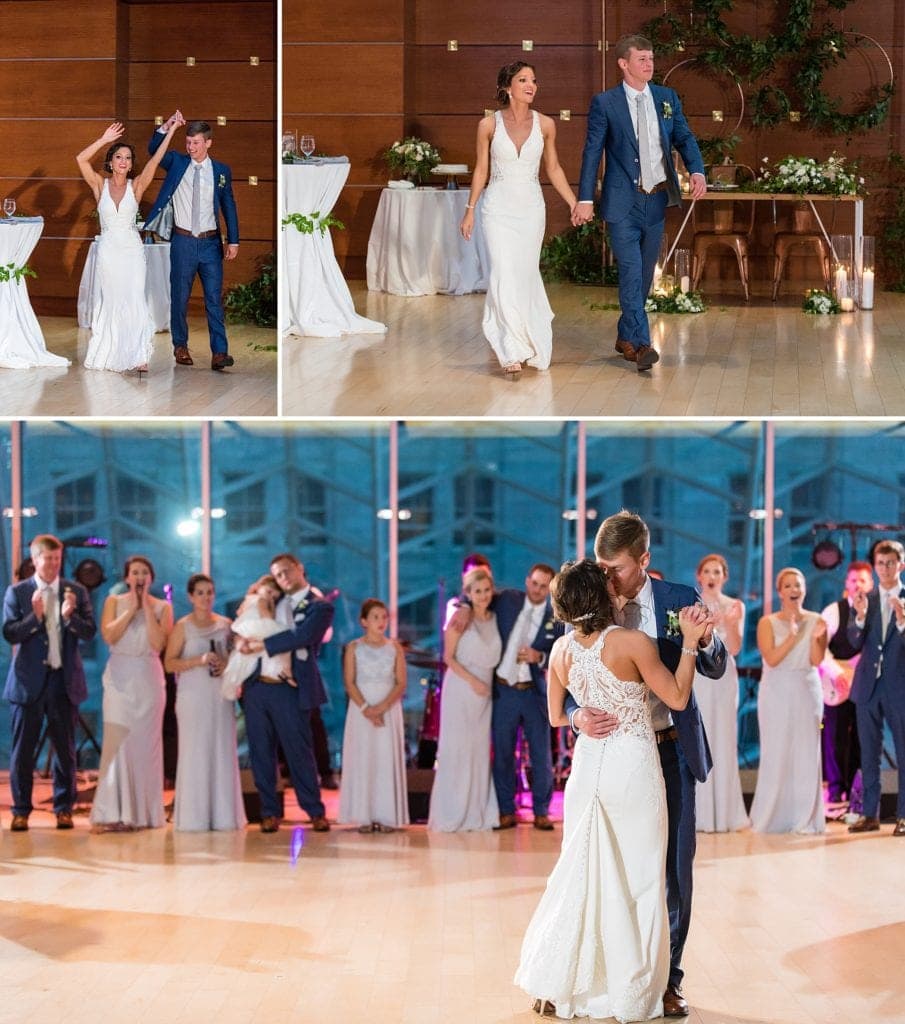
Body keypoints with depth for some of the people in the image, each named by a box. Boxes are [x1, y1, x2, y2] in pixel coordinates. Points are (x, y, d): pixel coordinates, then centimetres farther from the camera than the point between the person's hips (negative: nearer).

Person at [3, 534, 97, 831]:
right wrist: (35, 616, -21)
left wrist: (70, 616, -20)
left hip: (64, 680, 1)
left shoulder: (76, 592, 4)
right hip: (29, 680, -1)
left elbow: (89, 632, -2)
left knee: (65, 748, 6)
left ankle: (64, 808, 15)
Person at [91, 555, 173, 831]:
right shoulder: (114, 601, 8)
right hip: (120, 676, -1)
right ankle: (112, 814, -11)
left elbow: (159, 644, -6)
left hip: (149, 677, 1)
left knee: (146, 743, 1)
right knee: (117, 741, -9)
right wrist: (131, 609, -7)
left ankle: (142, 812, 8)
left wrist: (147, 608, -7)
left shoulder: (162, 607, 8)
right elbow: (108, 635, -8)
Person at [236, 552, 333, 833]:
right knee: (261, 752, 5)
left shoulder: (320, 607, 0)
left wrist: (257, 646, -13)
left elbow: (300, 637, -14)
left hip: (288, 690, -5)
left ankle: (315, 811, 6)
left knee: (299, 752, -3)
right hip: (257, 685, 5)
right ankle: (269, 812, 11)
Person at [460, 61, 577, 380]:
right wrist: (470, 211, 5)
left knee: (525, 275, 8)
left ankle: (530, 341, 29)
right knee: (504, 276, -12)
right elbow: (481, 170, 5)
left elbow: (553, 169, 10)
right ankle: (513, 352, -11)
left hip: (531, 209, 2)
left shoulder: (544, 125, 0)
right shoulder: (489, 125, -4)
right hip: (498, 209, -2)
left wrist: (575, 203, 5)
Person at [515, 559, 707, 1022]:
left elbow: (556, 716, 11)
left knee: (581, 873, 15)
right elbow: (677, 697, -7)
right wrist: (689, 641, -3)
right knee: (637, 878, 6)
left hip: (587, 765, 5)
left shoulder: (562, 650, 0)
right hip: (632, 765, -5)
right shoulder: (631, 642, -16)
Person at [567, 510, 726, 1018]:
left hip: (670, 748, 0)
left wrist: (706, 638, -26)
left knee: (674, 862, 5)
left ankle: (668, 976, 16)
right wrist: (579, 715, -23)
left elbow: (715, 670, -3)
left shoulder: (679, 600, -5)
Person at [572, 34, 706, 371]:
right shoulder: (604, 103, -4)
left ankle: (625, 337, 26)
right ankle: (641, 343, -14)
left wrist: (697, 171, -11)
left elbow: (684, 138, 8)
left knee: (644, 273, 12)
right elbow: (592, 152, -4)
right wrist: (585, 199, -9)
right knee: (631, 272, -12)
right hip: (623, 201, -4)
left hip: (657, 199, 5)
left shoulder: (667, 98, 8)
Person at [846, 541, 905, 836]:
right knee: (869, 753, 7)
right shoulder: (864, 601, 8)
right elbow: (855, 642, -3)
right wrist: (860, 617, -21)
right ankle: (870, 814, 12)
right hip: (868, 687, 3)